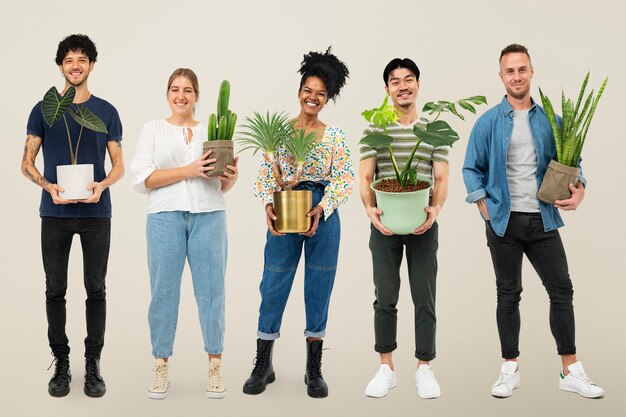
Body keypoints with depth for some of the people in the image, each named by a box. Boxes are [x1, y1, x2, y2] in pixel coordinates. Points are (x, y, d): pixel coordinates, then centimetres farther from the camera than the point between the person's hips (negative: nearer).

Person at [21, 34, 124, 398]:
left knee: (96, 289, 4)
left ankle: (93, 365, 12)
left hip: (96, 212, 0)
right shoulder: (43, 110, 5)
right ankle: (61, 364, 15)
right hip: (55, 213, 0)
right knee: (56, 289, 4)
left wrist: (102, 185, -14)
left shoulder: (106, 112, 6)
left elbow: (119, 165, 7)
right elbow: (27, 162, 5)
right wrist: (48, 186, -15)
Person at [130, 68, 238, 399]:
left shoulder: (211, 131, 16)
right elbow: (141, 178, -3)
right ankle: (161, 367, 8)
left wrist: (231, 176, -8)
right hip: (165, 215, -1)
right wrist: (189, 171, -12)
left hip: (209, 214, 2)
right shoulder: (153, 129, 10)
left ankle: (215, 367, 6)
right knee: (163, 291, -2)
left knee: (211, 289, -1)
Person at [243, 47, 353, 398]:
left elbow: (344, 179, -2)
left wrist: (322, 209, -18)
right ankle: (263, 365, 15)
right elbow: (266, 175, 1)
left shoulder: (336, 137, 5)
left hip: (323, 215, 0)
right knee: (273, 287, 1)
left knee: (319, 289, 4)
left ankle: (314, 370, 15)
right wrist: (269, 206, -17)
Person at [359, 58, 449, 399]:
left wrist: (435, 210, -17)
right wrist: (370, 209, -18)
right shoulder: (374, 130, 5)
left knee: (424, 298, 3)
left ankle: (424, 368, 14)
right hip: (384, 224, 0)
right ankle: (386, 368, 17)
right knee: (385, 298, 7)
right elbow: (366, 178, 0)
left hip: (423, 224, 0)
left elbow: (441, 179, 2)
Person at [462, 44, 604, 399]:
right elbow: (472, 169, 4)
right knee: (508, 296, 8)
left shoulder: (551, 121, 5)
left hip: (543, 220, 1)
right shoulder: (488, 123, 0)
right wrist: (485, 207, -7)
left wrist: (579, 191, -11)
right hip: (504, 222, -1)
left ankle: (571, 371, 10)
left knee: (562, 291, 1)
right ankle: (510, 370, 17)